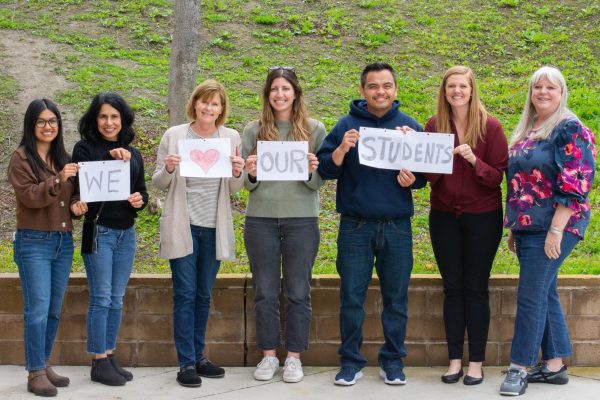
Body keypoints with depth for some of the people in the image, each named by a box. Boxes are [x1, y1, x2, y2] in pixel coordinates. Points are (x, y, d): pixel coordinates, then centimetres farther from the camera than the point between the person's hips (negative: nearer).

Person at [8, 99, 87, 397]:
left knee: (54, 310, 10)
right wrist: (58, 179, -26)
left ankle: (45, 365, 21)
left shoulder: (64, 158, 13)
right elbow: (29, 196, -15)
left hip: (64, 241, 6)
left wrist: (77, 203, -2)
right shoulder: (21, 157, -5)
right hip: (33, 241, -6)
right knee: (38, 308, -9)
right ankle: (35, 374, -4)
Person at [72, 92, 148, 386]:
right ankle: (99, 363, 3)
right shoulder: (85, 148, -3)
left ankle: (110, 356, 19)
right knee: (101, 298, -4)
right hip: (99, 231, -5)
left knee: (116, 299, 10)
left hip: (127, 233, 5)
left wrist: (140, 200, -6)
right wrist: (110, 158, -23)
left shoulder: (133, 154, 13)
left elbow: (142, 191, 16)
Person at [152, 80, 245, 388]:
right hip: (183, 226, -3)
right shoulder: (174, 135, -3)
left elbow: (234, 189, 7)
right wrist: (168, 170, -20)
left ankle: (198, 356, 23)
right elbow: (158, 183, 1)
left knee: (203, 294, 12)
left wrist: (238, 174, -15)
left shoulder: (231, 137, 3)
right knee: (185, 294, -2)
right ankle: (186, 363, 4)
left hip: (214, 227, 3)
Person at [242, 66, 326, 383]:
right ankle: (269, 355, 19)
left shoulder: (314, 130, 4)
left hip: (302, 220, -1)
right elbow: (246, 184, 7)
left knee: (298, 292, 4)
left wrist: (311, 172, -19)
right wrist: (250, 175, -14)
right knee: (265, 292, 7)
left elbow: (321, 182, 2)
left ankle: (294, 357, 15)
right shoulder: (254, 131, 7)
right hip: (261, 220, 1)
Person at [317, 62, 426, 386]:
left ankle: (393, 360, 21)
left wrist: (412, 179, -12)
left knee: (396, 298, 8)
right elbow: (325, 169, -1)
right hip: (355, 226, -1)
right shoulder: (347, 125, 2)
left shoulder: (410, 126, 5)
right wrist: (341, 150, -20)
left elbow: (425, 173, 11)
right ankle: (351, 361, 16)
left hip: (397, 226, 1)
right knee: (352, 297, 4)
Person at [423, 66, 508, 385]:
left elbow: (497, 176, -8)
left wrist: (474, 160, -25)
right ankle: (455, 360, 14)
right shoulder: (434, 125, 1)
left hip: (482, 217, -2)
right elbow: (428, 175, 1)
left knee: (476, 288, 2)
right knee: (452, 287, 7)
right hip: (444, 217, 3)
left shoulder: (490, 126, -7)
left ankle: (476, 362, 11)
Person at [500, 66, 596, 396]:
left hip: (552, 227, -8)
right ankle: (554, 365, 18)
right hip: (527, 227, 8)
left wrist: (555, 230, -21)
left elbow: (574, 185, -16)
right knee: (545, 294, 11)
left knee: (531, 296, -7)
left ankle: (519, 368, 1)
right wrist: (514, 228, 17)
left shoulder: (570, 130, -9)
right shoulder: (526, 131, 15)